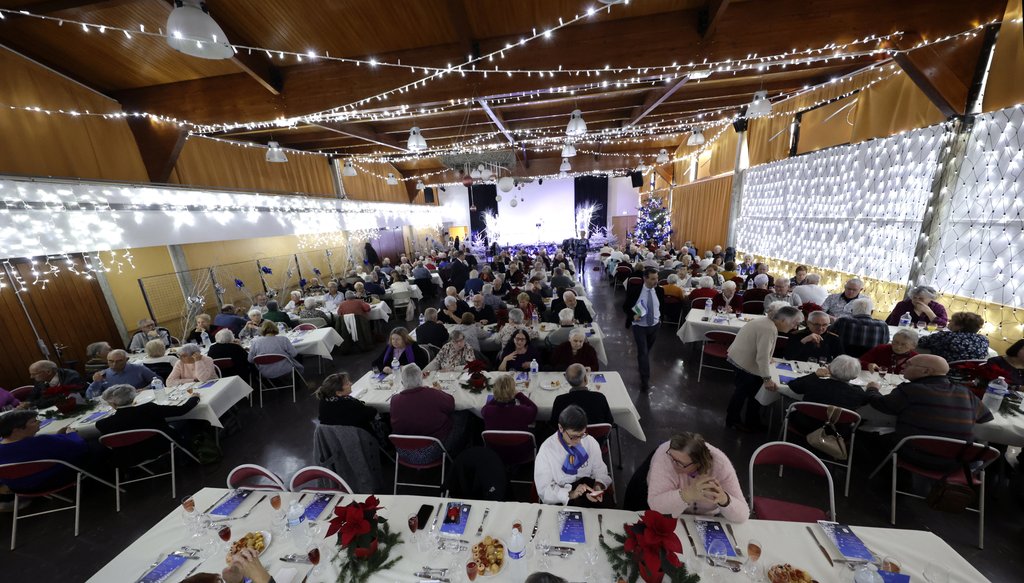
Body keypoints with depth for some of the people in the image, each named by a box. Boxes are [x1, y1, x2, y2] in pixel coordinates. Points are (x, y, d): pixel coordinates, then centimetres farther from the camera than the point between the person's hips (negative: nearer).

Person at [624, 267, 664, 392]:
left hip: (654, 325, 4)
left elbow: (662, 306, 12)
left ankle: (641, 364, 51)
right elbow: (625, 307, -8)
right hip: (639, 326, -4)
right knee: (643, 352, -7)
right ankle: (645, 381, 3)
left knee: (647, 351, 22)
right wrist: (633, 315, -24)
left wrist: (660, 318, 3)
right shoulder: (634, 291, -18)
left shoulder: (659, 291, -7)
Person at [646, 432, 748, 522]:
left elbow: (743, 515, -17)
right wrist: (688, 494, -43)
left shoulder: (720, 463, -22)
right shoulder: (664, 454, -28)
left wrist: (724, 499, -36)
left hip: (709, 518, 3)